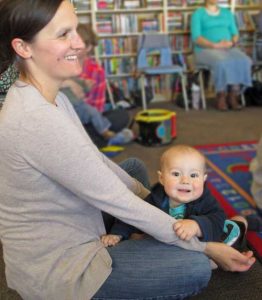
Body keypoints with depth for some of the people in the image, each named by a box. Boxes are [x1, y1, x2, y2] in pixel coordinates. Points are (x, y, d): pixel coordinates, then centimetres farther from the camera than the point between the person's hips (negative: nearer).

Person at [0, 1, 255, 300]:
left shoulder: (49, 98, -1)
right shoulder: (36, 120, -31)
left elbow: (96, 161, 8)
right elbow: (117, 201, -26)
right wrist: (204, 247, -14)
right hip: (54, 274, -9)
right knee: (196, 268, -7)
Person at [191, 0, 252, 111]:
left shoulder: (227, 13, 20)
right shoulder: (198, 14, 5)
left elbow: (235, 33, 15)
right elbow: (196, 38, -7)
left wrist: (231, 43, -8)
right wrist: (215, 45, -18)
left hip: (229, 48, 4)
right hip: (206, 50, -4)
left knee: (243, 61, -28)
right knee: (222, 62, -38)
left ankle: (233, 96, -24)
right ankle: (221, 97, -24)